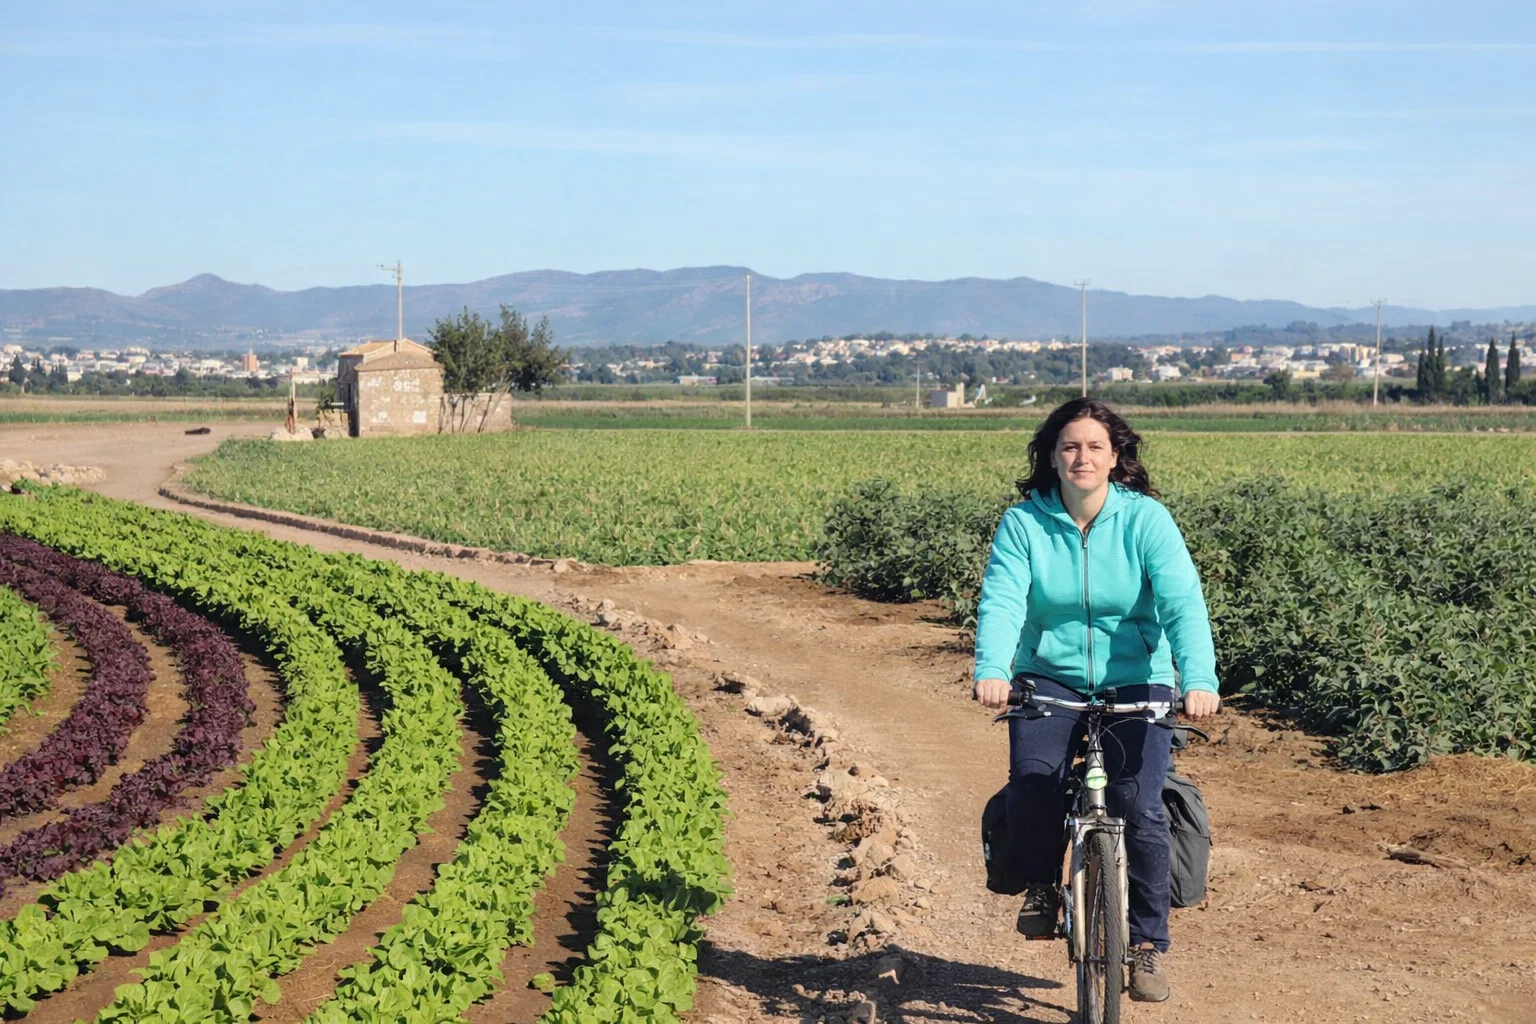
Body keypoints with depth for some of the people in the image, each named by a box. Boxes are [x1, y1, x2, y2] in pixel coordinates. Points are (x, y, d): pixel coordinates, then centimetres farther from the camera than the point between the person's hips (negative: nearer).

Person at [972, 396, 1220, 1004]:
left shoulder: (1146, 519, -9)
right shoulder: (1023, 523, -7)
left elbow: (1183, 602, -20)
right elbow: (1001, 603, -18)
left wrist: (1199, 680, -37)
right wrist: (991, 671, -38)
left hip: (1134, 680, 0)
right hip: (1049, 677, 1)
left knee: (1140, 807, -15)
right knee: (1033, 780, -25)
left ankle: (1146, 944, 6)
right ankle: (1040, 884, 7)